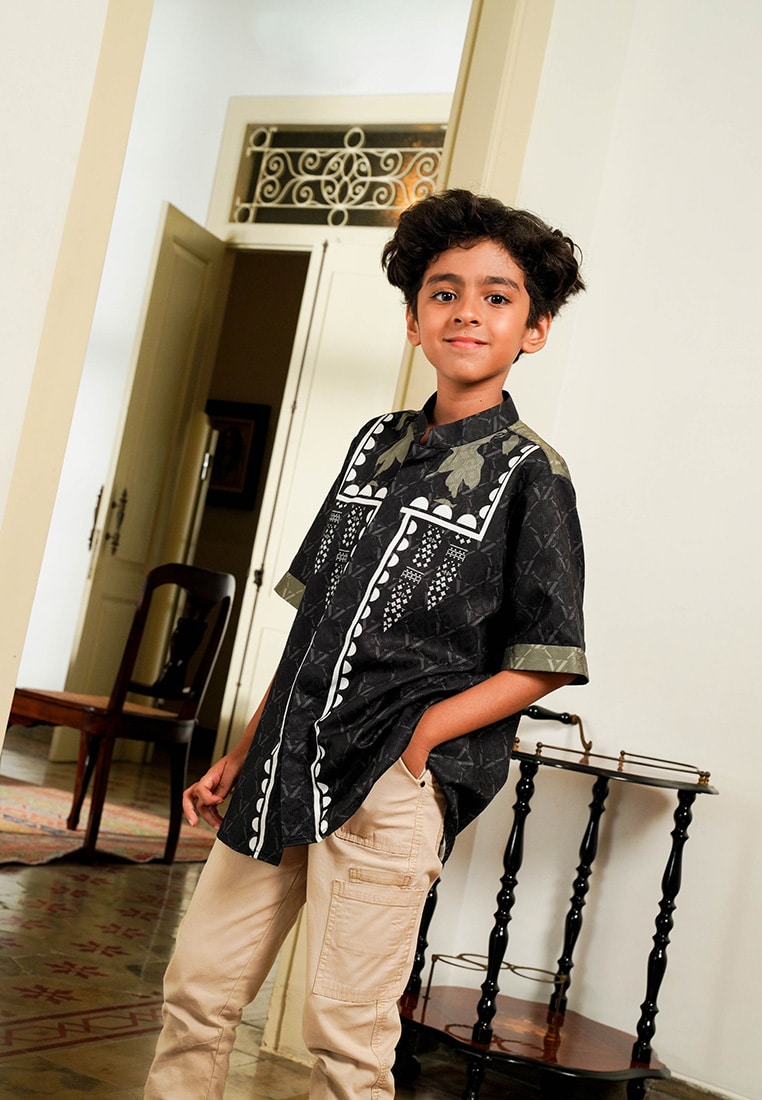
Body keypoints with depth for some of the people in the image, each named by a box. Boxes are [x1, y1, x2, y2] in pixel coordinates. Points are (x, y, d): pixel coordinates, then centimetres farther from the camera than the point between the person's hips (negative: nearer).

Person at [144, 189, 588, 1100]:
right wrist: (241, 754, 13)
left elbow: (542, 661, -4)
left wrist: (420, 735, -15)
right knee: (197, 990, 11)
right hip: (282, 772, 6)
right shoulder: (377, 443, 12)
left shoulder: (528, 473, -4)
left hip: (388, 786, -5)